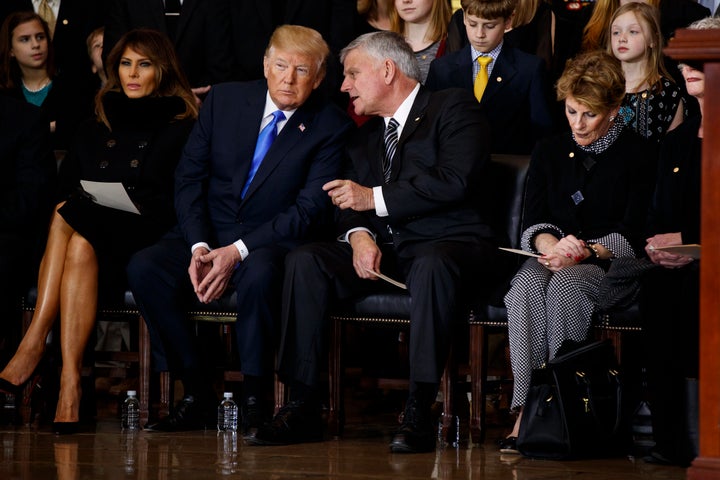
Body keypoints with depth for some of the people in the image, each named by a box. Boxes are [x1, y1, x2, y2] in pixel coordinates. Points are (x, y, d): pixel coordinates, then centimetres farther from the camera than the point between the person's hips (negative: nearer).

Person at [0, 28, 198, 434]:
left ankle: (33, 346, -37)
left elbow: (176, 203, -3)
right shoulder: (94, 132, 22)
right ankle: (69, 381, -43)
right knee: (77, 244, -32)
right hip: (91, 236, 4)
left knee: (69, 220, -31)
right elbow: (66, 188, 17)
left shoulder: (181, 129, 7)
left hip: (146, 244, -4)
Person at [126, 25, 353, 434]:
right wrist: (199, 247, -12)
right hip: (207, 234, 4)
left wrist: (238, 251, -20)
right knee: (144, 268, -24)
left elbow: (309, 211, -11)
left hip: (270, 243, -4)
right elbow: (189, 177, 4)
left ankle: (255, 399, -21)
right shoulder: (224, 100, 5)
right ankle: (197, 394, -15)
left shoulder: (331, 127, -5)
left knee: (259, 274, -39)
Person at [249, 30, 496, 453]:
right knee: (304, 261, -18)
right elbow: (349, 203, 15)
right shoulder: (365, 137, 23)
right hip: (383, 249, 6)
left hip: (445, 244, -6)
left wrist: (375, 198, -12)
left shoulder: (454, 109, 1)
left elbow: (455, 181, -15)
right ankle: (303, 407, -20)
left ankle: (419, 412, -38)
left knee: (434, 266, -41)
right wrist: (359, 236, -10)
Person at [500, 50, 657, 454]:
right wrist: (551, 244, -16)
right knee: (528, 284, -32)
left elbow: (635, 232, -3)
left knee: (566, 284, -36)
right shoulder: (550, 152, 18)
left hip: (610, 265, -3)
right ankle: (525, 410, -40)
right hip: (553, 259, 3)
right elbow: (534, 220, 8)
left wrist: (587, 251, -19)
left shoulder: (639, 155, 5)